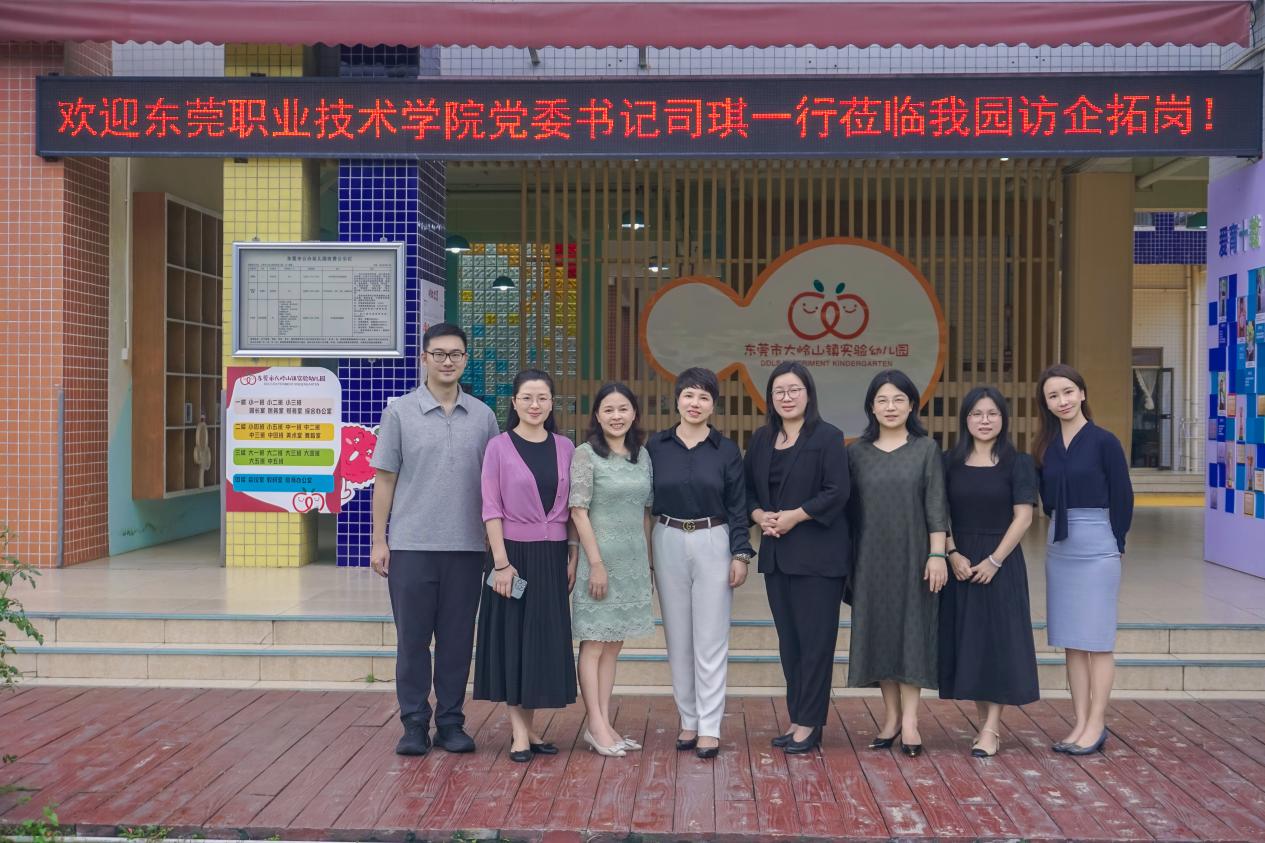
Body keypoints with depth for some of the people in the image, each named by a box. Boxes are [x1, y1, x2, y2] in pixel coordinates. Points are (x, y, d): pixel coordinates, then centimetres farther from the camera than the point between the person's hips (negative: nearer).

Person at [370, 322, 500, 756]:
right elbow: (384, 479, 2)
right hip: (411, 545, -2)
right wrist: (378, 540, -2)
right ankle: (414, 724, 14)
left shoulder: (483, 416, 7)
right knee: (412, 639, 4)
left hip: (467, 546, 2)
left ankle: (451, 723, 18)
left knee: (457, 639, 7)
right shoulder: (400, 412, 2)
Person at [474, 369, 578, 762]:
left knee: (547, 638, 7)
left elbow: (572, 507, 9)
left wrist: (573, 556, 4)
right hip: (514, 552, -4)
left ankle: (528, 726, 19)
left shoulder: (564, 448, 7)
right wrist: (501, 562, -12)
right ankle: (519, 732, 8)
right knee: (512, 637, 1)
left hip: (552, 556, 4)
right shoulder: (499, 447, -3)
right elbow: (491, 508, -6)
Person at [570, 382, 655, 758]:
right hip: (600, 557, -6)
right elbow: (579, 511, -11)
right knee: (594, 643, -1)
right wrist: (596, 563, -15)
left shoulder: (642, 455, 10)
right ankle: (597, 727, 3)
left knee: (613, 644, 10)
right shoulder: (586, 455, -7)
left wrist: (648, 558, 10)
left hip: (633, 561, 6)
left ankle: (604, 723, 16)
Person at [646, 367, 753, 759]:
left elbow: (737, 506, 1)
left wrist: (741, 554, -5)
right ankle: (688, 720, 19)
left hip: (713, 543, -1)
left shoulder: (726, 450, 0)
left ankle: (709, 727, 5)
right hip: (668, 544, 2)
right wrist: (645, 554, 2)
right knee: (678, 638, 8)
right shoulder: (656, 446, 2)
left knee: (711, 640, 0)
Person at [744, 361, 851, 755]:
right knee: (788, 639, 11)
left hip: (817, 554, -6)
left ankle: (809, 723, 8)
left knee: (815, 639, -1)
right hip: (776, 554, 6)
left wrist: (795, 516, -15)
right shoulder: (762, 439, 12)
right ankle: (796, 718, 21)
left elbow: (837, 492, -13)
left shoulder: (828, 437, -6)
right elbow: (748, 488, 15)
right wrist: (759, 515, -4)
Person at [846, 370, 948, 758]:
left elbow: (936, 506, -3)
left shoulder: (927, 449, 1)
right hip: (872, 558, 2)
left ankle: (909, 719, 2)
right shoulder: (857, 452, 6)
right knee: (878, 631, 4)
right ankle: (891, 716, 14)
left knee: (912, 629, -2)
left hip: (913, 555, -2)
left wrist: (937, 554, -10)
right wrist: (847, 559, 5)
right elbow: (850, 507, 7)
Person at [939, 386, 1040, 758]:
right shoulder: (950, 462, 6)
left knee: (998, 640, -3)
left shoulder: (1017, 463, -1)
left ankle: (991, 730, 1)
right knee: (966, 641, 5)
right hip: (960, 563, 3)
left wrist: (994, 560, -14)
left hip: (1001, 562, -3)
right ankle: (987, 722, 15)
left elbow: (1023, 517, -7)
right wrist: (952, 554, -10)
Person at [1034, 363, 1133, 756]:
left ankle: (1096, 726, 9)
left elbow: (1122, 498, -4)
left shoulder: (1104, 441, -7)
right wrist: (1064, 525, 6)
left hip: (1097, 549, -6)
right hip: (1059, 548, 6)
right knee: (1071, 642, 9)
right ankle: (1081, 723, 16)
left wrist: (1113, 545, -2)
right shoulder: (1047, 446, 8)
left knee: (1097, 641, 1)